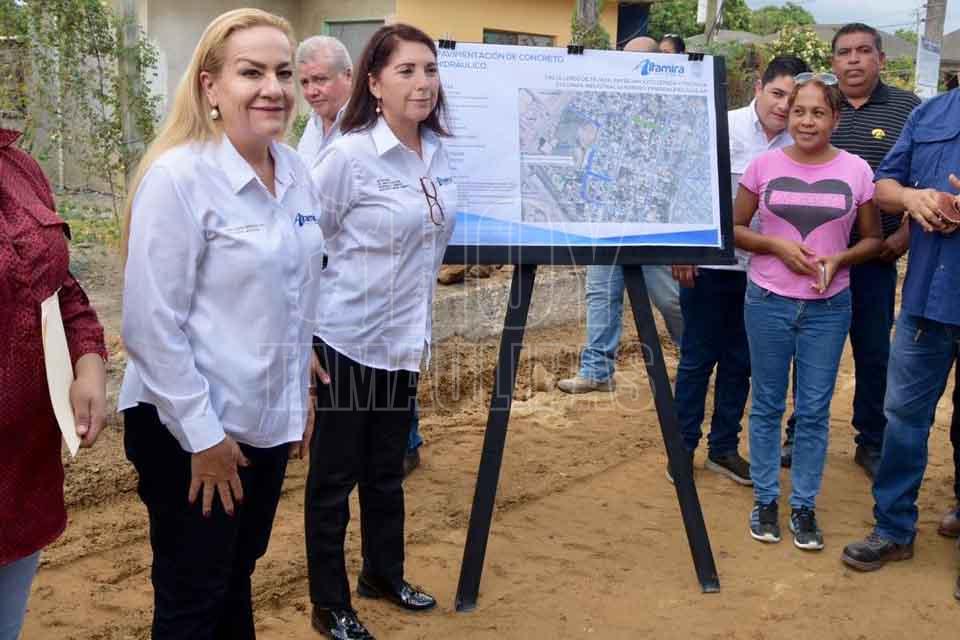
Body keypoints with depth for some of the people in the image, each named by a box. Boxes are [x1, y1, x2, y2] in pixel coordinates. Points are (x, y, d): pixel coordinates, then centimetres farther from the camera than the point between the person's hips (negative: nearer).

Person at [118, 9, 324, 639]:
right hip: (190, 431, -6)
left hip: (268, 421, 6)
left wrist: (299, 394, 15)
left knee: (238, 579, 22)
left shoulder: (296, 171, 2)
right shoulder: (178, 177, -18)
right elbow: (152, 325, -19)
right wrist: (202, 437, -16)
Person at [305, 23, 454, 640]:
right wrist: (304, 332, -11)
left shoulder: (439, 153, 2)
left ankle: (384, 574, 39)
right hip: (348, 339, -6)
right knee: (335, 474, 7)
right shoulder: (350, 156, -17)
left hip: (405, 339, 6)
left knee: (387, 467, 20)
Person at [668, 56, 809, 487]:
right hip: (710, 263, -4)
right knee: (697, 358, 7)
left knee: (740, 361, 13)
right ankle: (683, 447, 20)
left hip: (759, 269, 4)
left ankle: (723, 448, 28)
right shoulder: (723, 128, -10)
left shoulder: (796, 145, 0)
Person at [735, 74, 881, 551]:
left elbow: (873, 240, 6)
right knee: (767, 405, 9)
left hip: (828, 307, 0)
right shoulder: (765, 165, -2)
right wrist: (778, 246, -13)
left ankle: (805, 506, 20)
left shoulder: (856, 170, -2)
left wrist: (838, 260, -13)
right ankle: (765, 500, 22)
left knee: (814, 410, 6)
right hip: (768, 302, 0)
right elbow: (734, 228, 3)